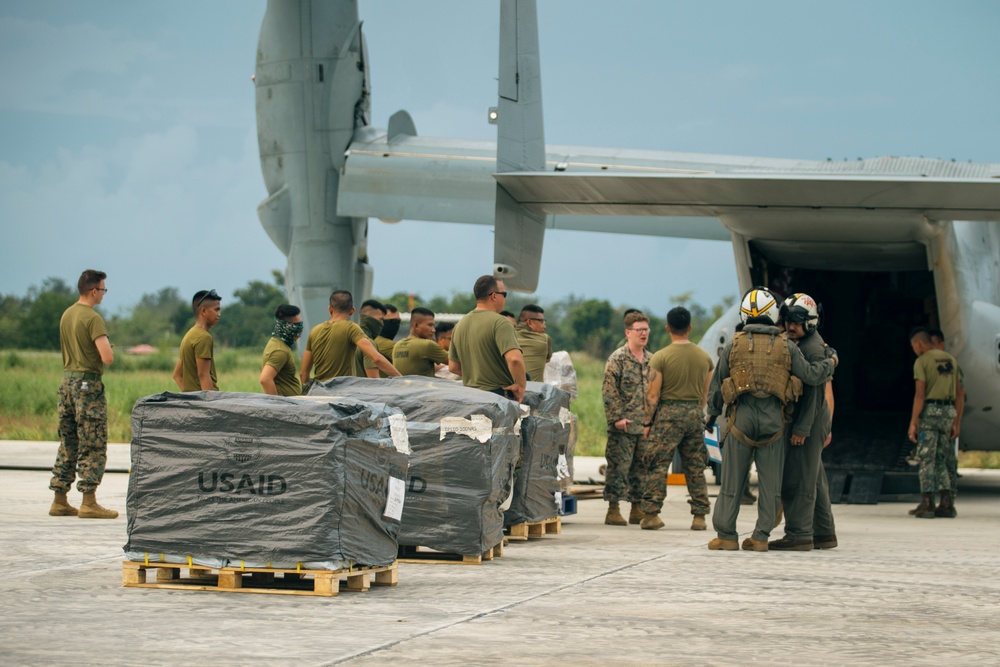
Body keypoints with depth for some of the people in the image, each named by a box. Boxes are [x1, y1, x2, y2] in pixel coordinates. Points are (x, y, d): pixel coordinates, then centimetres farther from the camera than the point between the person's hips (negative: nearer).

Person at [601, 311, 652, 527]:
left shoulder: (651, 360, 14)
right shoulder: (617, 359, -6)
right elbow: (608, 391, -11)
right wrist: (616, 418, -16)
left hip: (646, 425, 6)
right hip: (624, 426, -6)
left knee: (641, 468, 9)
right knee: (618, 467, -6)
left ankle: (637, 507, 17)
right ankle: (613, 510, -2)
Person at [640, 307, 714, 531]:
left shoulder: (661, 357, -8)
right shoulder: (704, 357, 6)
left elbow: (653, 395, -8)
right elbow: (705, 393, 12)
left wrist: (647, 423, -1)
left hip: (668, 413, -4)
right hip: (695, 413, 4)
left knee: (658, 466, -1)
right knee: (696, 468, 9)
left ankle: (651, 514, -5)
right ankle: (699, 516, 9)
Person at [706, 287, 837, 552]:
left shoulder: (734, 344, 2)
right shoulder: (786, 346, 0)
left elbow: (717, 382, 8)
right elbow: (811, 375, 2)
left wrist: (712, 413, 21)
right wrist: (831, 362, 21)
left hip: (741, 418, 0)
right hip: (773, 420, 0)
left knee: (732, 480, 5)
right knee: (769, 483, 6)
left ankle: (726, 535, 5)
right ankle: (760, 537, 5)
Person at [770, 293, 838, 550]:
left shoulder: (813, 349, -15)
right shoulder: (799, 346, 17)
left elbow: (815, 393, -21)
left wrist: (802, 428, -23)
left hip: (809, 422, -11)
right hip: (810, 422, 11)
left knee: (797, 478, -11)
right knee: (814, 479, 13)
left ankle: (798, 534, -10)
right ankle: (824, 534, 18)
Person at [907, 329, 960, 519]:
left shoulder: (921, 362, -7)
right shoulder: (951, 360, 14)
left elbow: (920, 394, -14)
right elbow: (957, 394, 13)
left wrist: (913, 423, -13)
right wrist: (955, 422, 17)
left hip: (929, 410, -6)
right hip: (948, 411, 6)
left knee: (927, 458, -2)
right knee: (941, 458, 13)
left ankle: (927, 504, -6)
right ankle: (947, 503, 5)